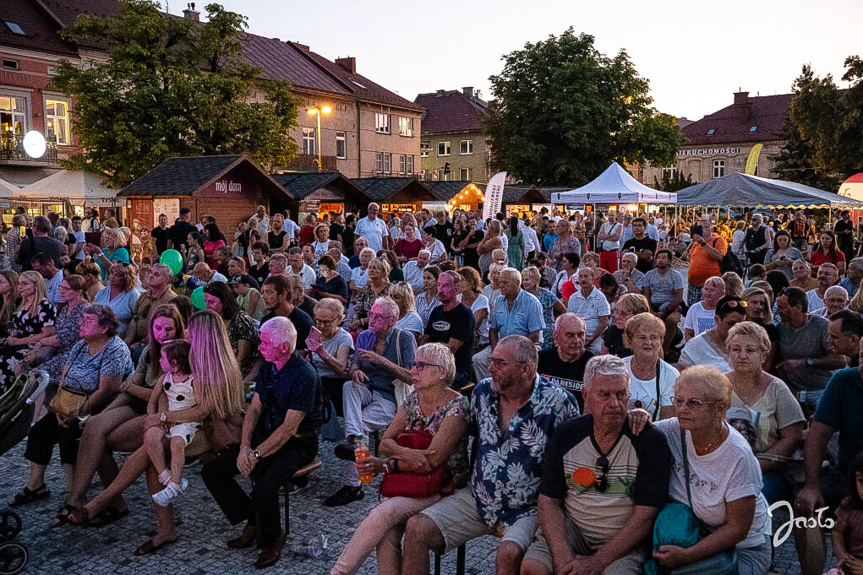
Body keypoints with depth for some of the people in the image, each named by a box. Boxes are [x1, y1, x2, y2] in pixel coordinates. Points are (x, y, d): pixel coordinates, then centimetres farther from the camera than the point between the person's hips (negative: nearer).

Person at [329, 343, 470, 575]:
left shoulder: (457, 406, -12)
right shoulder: (413, 399, 8)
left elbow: (433, 459, -18)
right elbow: (385, 443, 3)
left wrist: (386, 465, -15)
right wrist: (406, 453, -19)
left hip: (442, 485, -5)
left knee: (384, 513, -28)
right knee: (386, 536, -24)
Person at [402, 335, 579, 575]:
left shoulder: (558, 402, -13)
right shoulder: (482, 391, 2)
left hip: (526, 509, -5)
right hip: (478, 499, 5)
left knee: (509, 553, -34)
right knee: (417, 528, -11)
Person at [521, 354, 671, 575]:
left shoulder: (651, 441, -8)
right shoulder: (567, 435, 1)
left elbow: (645, 514, -11)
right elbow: (549, 501, 2)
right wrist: (562, 556, -14)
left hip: (624, 540, -2)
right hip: (569, 531, 2)